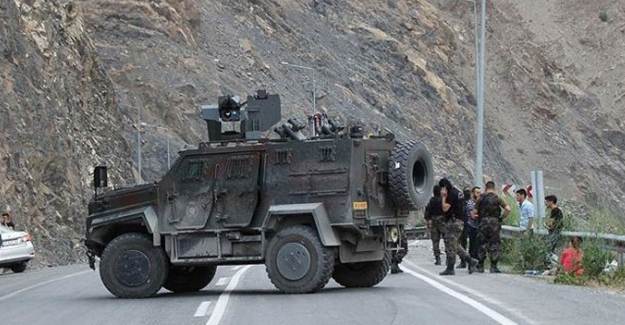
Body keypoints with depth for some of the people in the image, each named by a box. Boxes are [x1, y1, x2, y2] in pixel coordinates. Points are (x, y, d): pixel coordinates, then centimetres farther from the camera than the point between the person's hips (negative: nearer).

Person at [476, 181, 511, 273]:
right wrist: (502, 218, 2)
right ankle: (493, 267, 0)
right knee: (495, 245, 3)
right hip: (494, 223, -2)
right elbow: (508, 209, -11)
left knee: (482, 245, 11)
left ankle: (480, 266, 14)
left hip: (483, 223, 2)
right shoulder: (497, 198, -1)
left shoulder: (481, 198, 3)